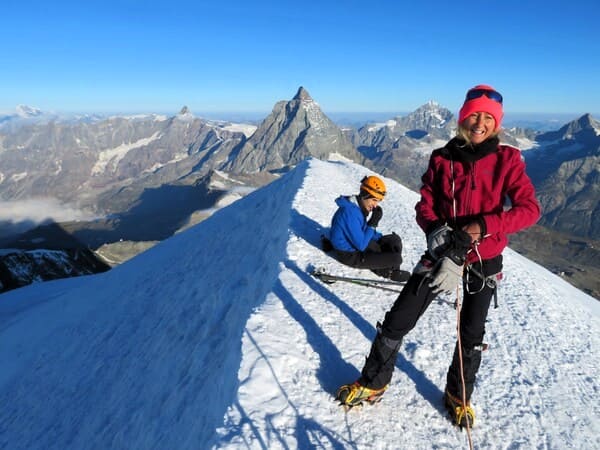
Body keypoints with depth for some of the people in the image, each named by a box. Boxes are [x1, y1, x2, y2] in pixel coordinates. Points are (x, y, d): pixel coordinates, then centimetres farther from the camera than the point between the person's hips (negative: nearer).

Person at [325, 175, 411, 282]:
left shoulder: (358, 207, 0)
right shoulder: (350, 212, -30)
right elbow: (361, 245, -28)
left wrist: (382, 238, 4)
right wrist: (374, 222, -26)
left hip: (357, 244, 10)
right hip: (350, 255, -10)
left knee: (395, 239, 9)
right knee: (396, 258, -16)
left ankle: (392, 270, 8)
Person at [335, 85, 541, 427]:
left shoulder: (507, 159, -8)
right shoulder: (442, 159, -4)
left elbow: (530, 209, -16)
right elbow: (425, 207, -4)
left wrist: (482, 226, -30)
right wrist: (438, 232, -24)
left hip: (484, 262, 0)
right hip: (442, 254, 1)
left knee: (472, 335, 15)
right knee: (398, 321, -1)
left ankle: (459, 397, 41)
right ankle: (373, 384, 21)